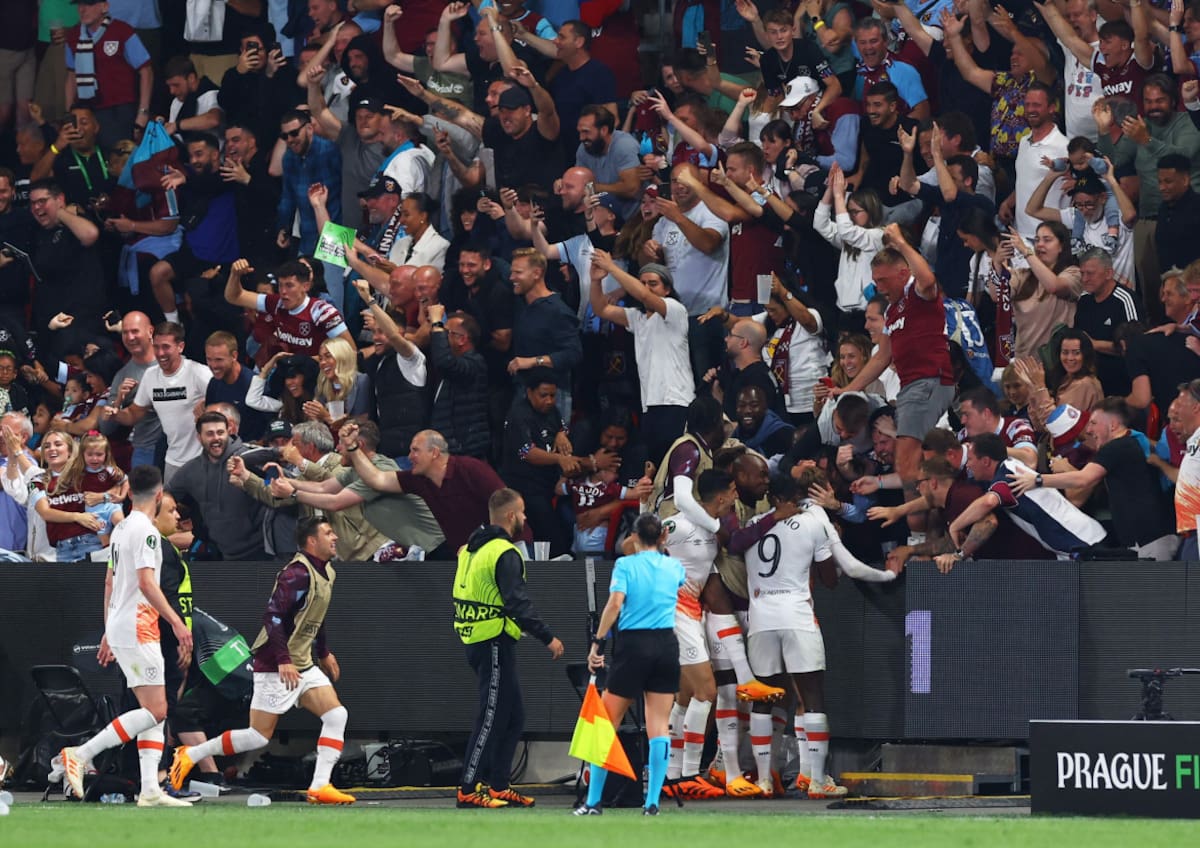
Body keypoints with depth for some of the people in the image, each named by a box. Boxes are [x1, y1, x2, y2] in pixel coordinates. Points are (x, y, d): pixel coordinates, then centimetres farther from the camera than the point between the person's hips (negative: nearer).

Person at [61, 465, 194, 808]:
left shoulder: (121, 529, 16)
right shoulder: (145, 531, -12)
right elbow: (146, 583, -22)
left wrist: (109, 634, 27)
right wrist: (177, 623, -24)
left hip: (120, 629, 10)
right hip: (137, 629, -10)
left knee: (154, 711, 7)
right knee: (155, 710, -12)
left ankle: (150, 790, -1)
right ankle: (81, 754, -14)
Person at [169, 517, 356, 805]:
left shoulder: (326, 573, 11)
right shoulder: (297, 574, -20)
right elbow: (273, 616, -26)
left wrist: (324, 652, 27)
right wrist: (284, 661, -30)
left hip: (303, 666, 9)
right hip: (275, 666, -9)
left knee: (336, 715, -6)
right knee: (259, 736, -5)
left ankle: (319, 787, -7)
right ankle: (191, 755, 9)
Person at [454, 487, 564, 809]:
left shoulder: (471, 549, 16)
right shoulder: (504, 553, -15)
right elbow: (518, 603, -22)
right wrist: (547, 638, -20)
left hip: (475, 641, 10)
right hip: (495, 644, -10)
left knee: (513, 717, 15)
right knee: (492, 717, -6)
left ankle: (497, 785, 16)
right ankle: (469, 790, -7)